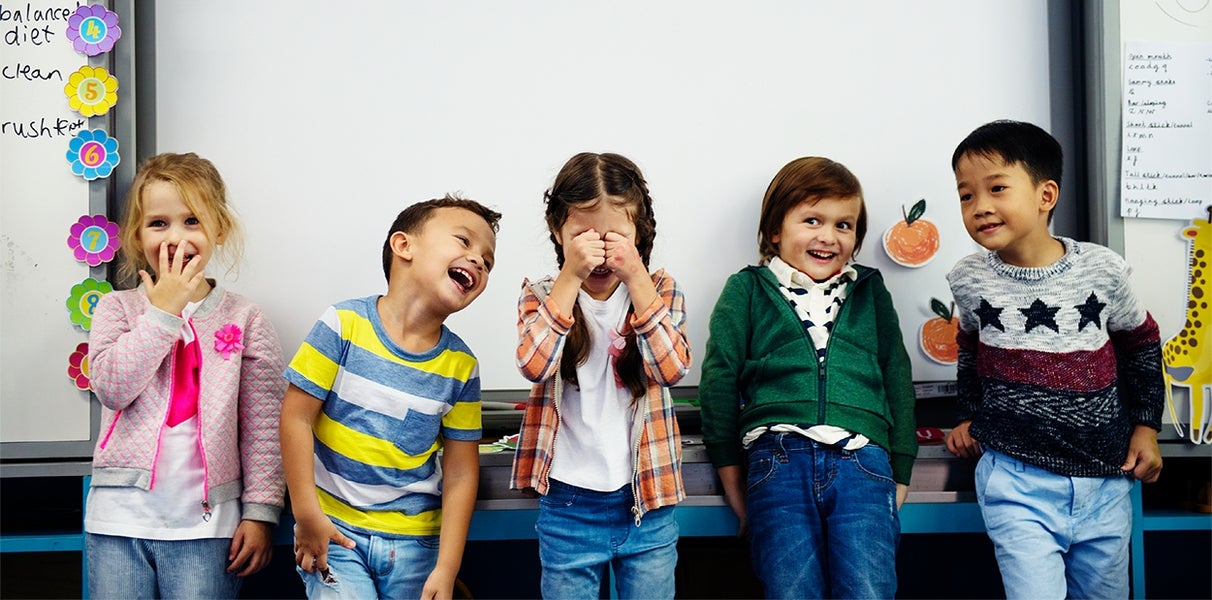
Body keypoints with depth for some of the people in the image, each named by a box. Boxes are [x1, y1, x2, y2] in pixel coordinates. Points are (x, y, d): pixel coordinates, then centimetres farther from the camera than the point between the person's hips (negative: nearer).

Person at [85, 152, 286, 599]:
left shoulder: (245, 319, 2)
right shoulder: (118, 308, 7)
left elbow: (261, 426, 1)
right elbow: (111, 386, -11)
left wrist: (260, 511, -4)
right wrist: (163, 310, -10)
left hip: (205, 523, -1)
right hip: (121, 516, 1)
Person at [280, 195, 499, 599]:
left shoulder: (461, 365, -3)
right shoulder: (344, 325, -10)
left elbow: (460, 473, -1)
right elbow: (297, 416, -8)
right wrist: (306, 514, -10)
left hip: (414, 541, 3)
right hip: (334, 531, -2)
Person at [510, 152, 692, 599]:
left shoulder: (659, 291, 1)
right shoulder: (542, 296, 0)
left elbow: (673, 369, -15)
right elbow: (534, 366, -19)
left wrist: (635, 277, -19)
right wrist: (570, 277, -21)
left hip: (648, 503, 1)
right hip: (568, 505, 0)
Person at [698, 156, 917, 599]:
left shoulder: (871, 290, 21)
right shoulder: (747, 290, 13)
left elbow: (897, 380, 21)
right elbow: (719, 381, 10)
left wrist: (900, 474, 16)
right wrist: (731, 477, 7)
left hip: (863, 460, 2)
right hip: (778, 458, -1)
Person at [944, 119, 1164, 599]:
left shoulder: (1102, 270, -7)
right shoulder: (969, 280, -4)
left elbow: (1142, 343, 11)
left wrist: (1145, 425, 10)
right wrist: (969, 416, 15)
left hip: (1105, 477, 1)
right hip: (1016, 478, -1)